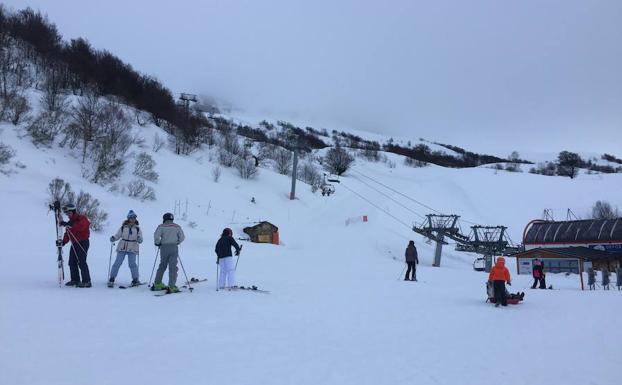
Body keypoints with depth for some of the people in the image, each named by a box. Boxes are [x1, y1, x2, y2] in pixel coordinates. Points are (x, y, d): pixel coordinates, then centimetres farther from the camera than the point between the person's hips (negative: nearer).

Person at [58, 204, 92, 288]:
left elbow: (81, 226, -29)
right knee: (72, 262, 10)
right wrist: (62, 242, -4)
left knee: (81, 262, -13)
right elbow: (67, 235, 12)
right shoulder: (70, 222, 16)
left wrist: (69, 226, -33)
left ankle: (86, 281, -11)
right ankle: (75, 280, 21)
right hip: (74, 244, 9)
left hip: (83, 242, -9)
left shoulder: (82, 218, -8)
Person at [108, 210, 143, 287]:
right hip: (122, 248, 1)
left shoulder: (137, 229, 5)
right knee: (117, 263, -2)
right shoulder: (123, 227, 5)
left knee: (132, 264, -9)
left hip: (132, 249, -1)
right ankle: (111, 279, 8)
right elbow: (117, 235, 8)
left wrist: (139, 239, -19)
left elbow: (140, 240, 3)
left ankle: (135, 280, 3)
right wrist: (113, 238, -13)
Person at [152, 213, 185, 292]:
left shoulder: (162, 226, 1)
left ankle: (157, 284, 20)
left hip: (164, 247, 1)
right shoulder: (177, 227, 6)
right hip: (174, 248, -1)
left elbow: (156, 235, -11)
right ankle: (171, 286, -10)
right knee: (173, 267, -2)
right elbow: (182, 237, 3)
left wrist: (157, 243, 6)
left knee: (162, 265, 16)